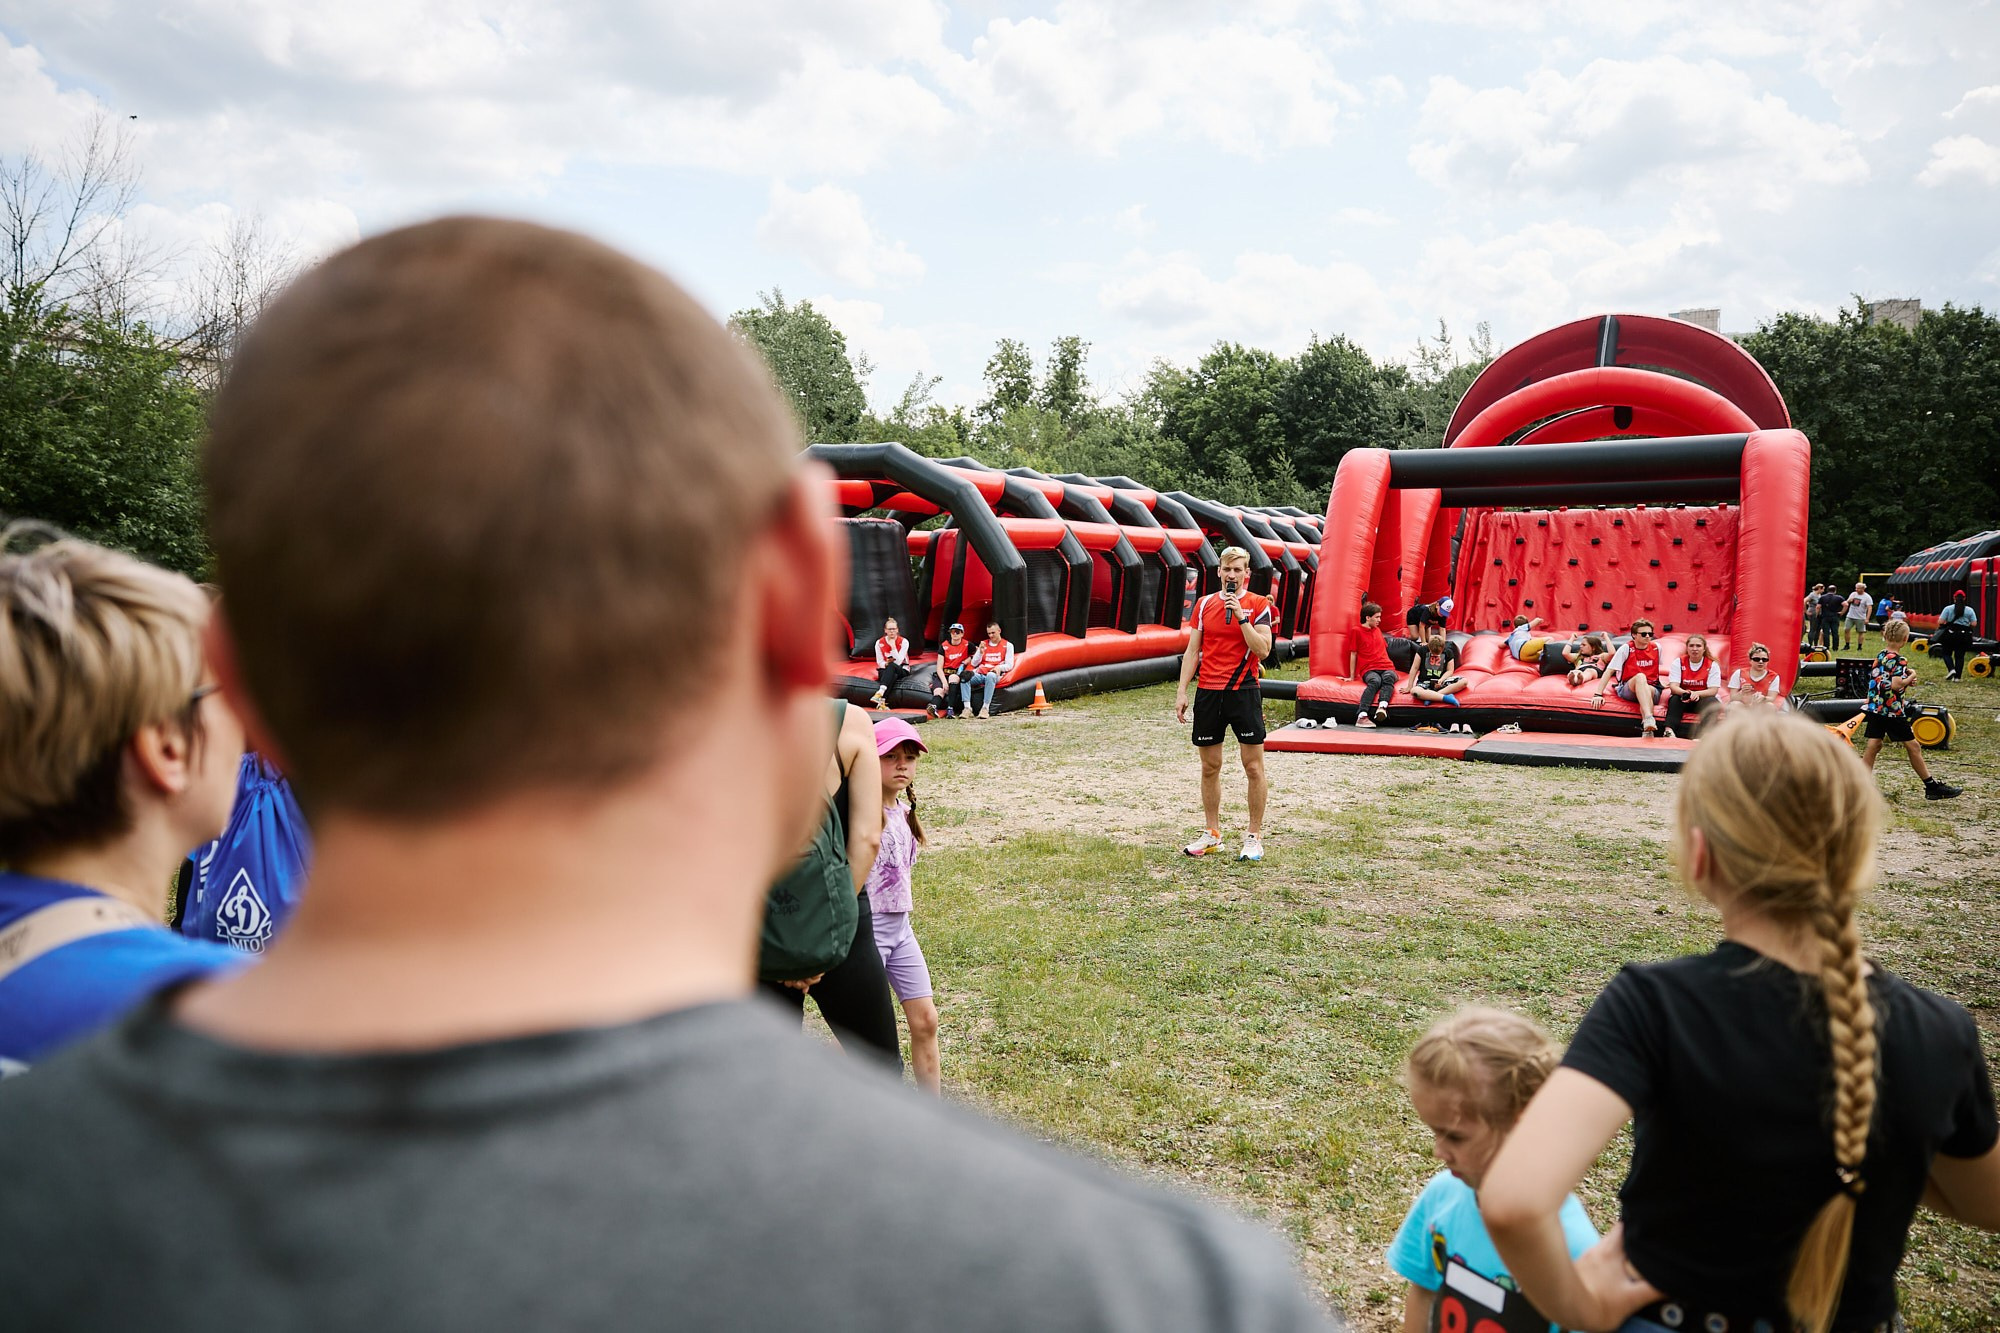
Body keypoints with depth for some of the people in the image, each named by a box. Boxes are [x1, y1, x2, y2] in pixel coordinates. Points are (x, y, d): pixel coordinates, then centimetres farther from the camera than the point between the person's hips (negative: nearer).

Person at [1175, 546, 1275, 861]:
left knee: (1253, 767, -2)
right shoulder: (1204, 604, 10)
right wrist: (1181, 691, 4)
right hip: (1207, 692, 4)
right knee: (1210, 767, 9)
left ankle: (1254, 837, 6)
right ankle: (1212, 834, 19)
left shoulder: (1258, 605, -1)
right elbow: (1192, 651, 11)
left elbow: (1263, 649, -12)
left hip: (1244, 692, -4)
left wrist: (1241, 616, -17)